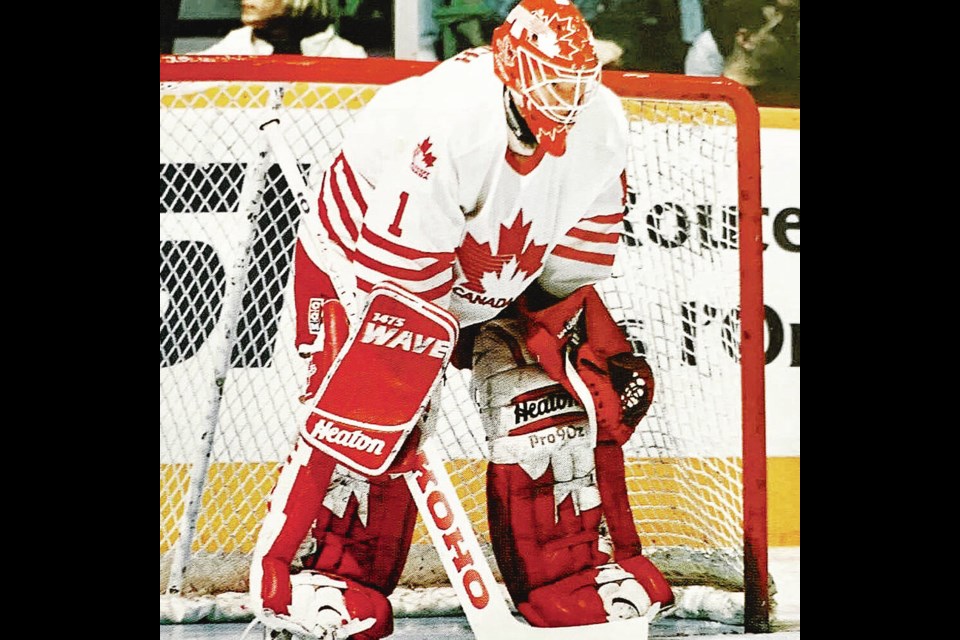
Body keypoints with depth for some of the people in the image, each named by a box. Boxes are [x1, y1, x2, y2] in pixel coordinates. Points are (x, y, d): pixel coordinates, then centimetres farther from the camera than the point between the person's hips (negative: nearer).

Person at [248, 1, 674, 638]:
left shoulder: (603, 128, -16)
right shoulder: (448, 127, -37)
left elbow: (584, 245, -1)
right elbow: (396, 270, -35)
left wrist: (569, 327, -3)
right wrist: (409, 346, -33)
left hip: (499, 282, 6)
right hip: (365, 266, -6)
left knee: (554, 404, -3)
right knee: (376, 409, -22)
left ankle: (572, 570, 11)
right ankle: (313, 572, -8)